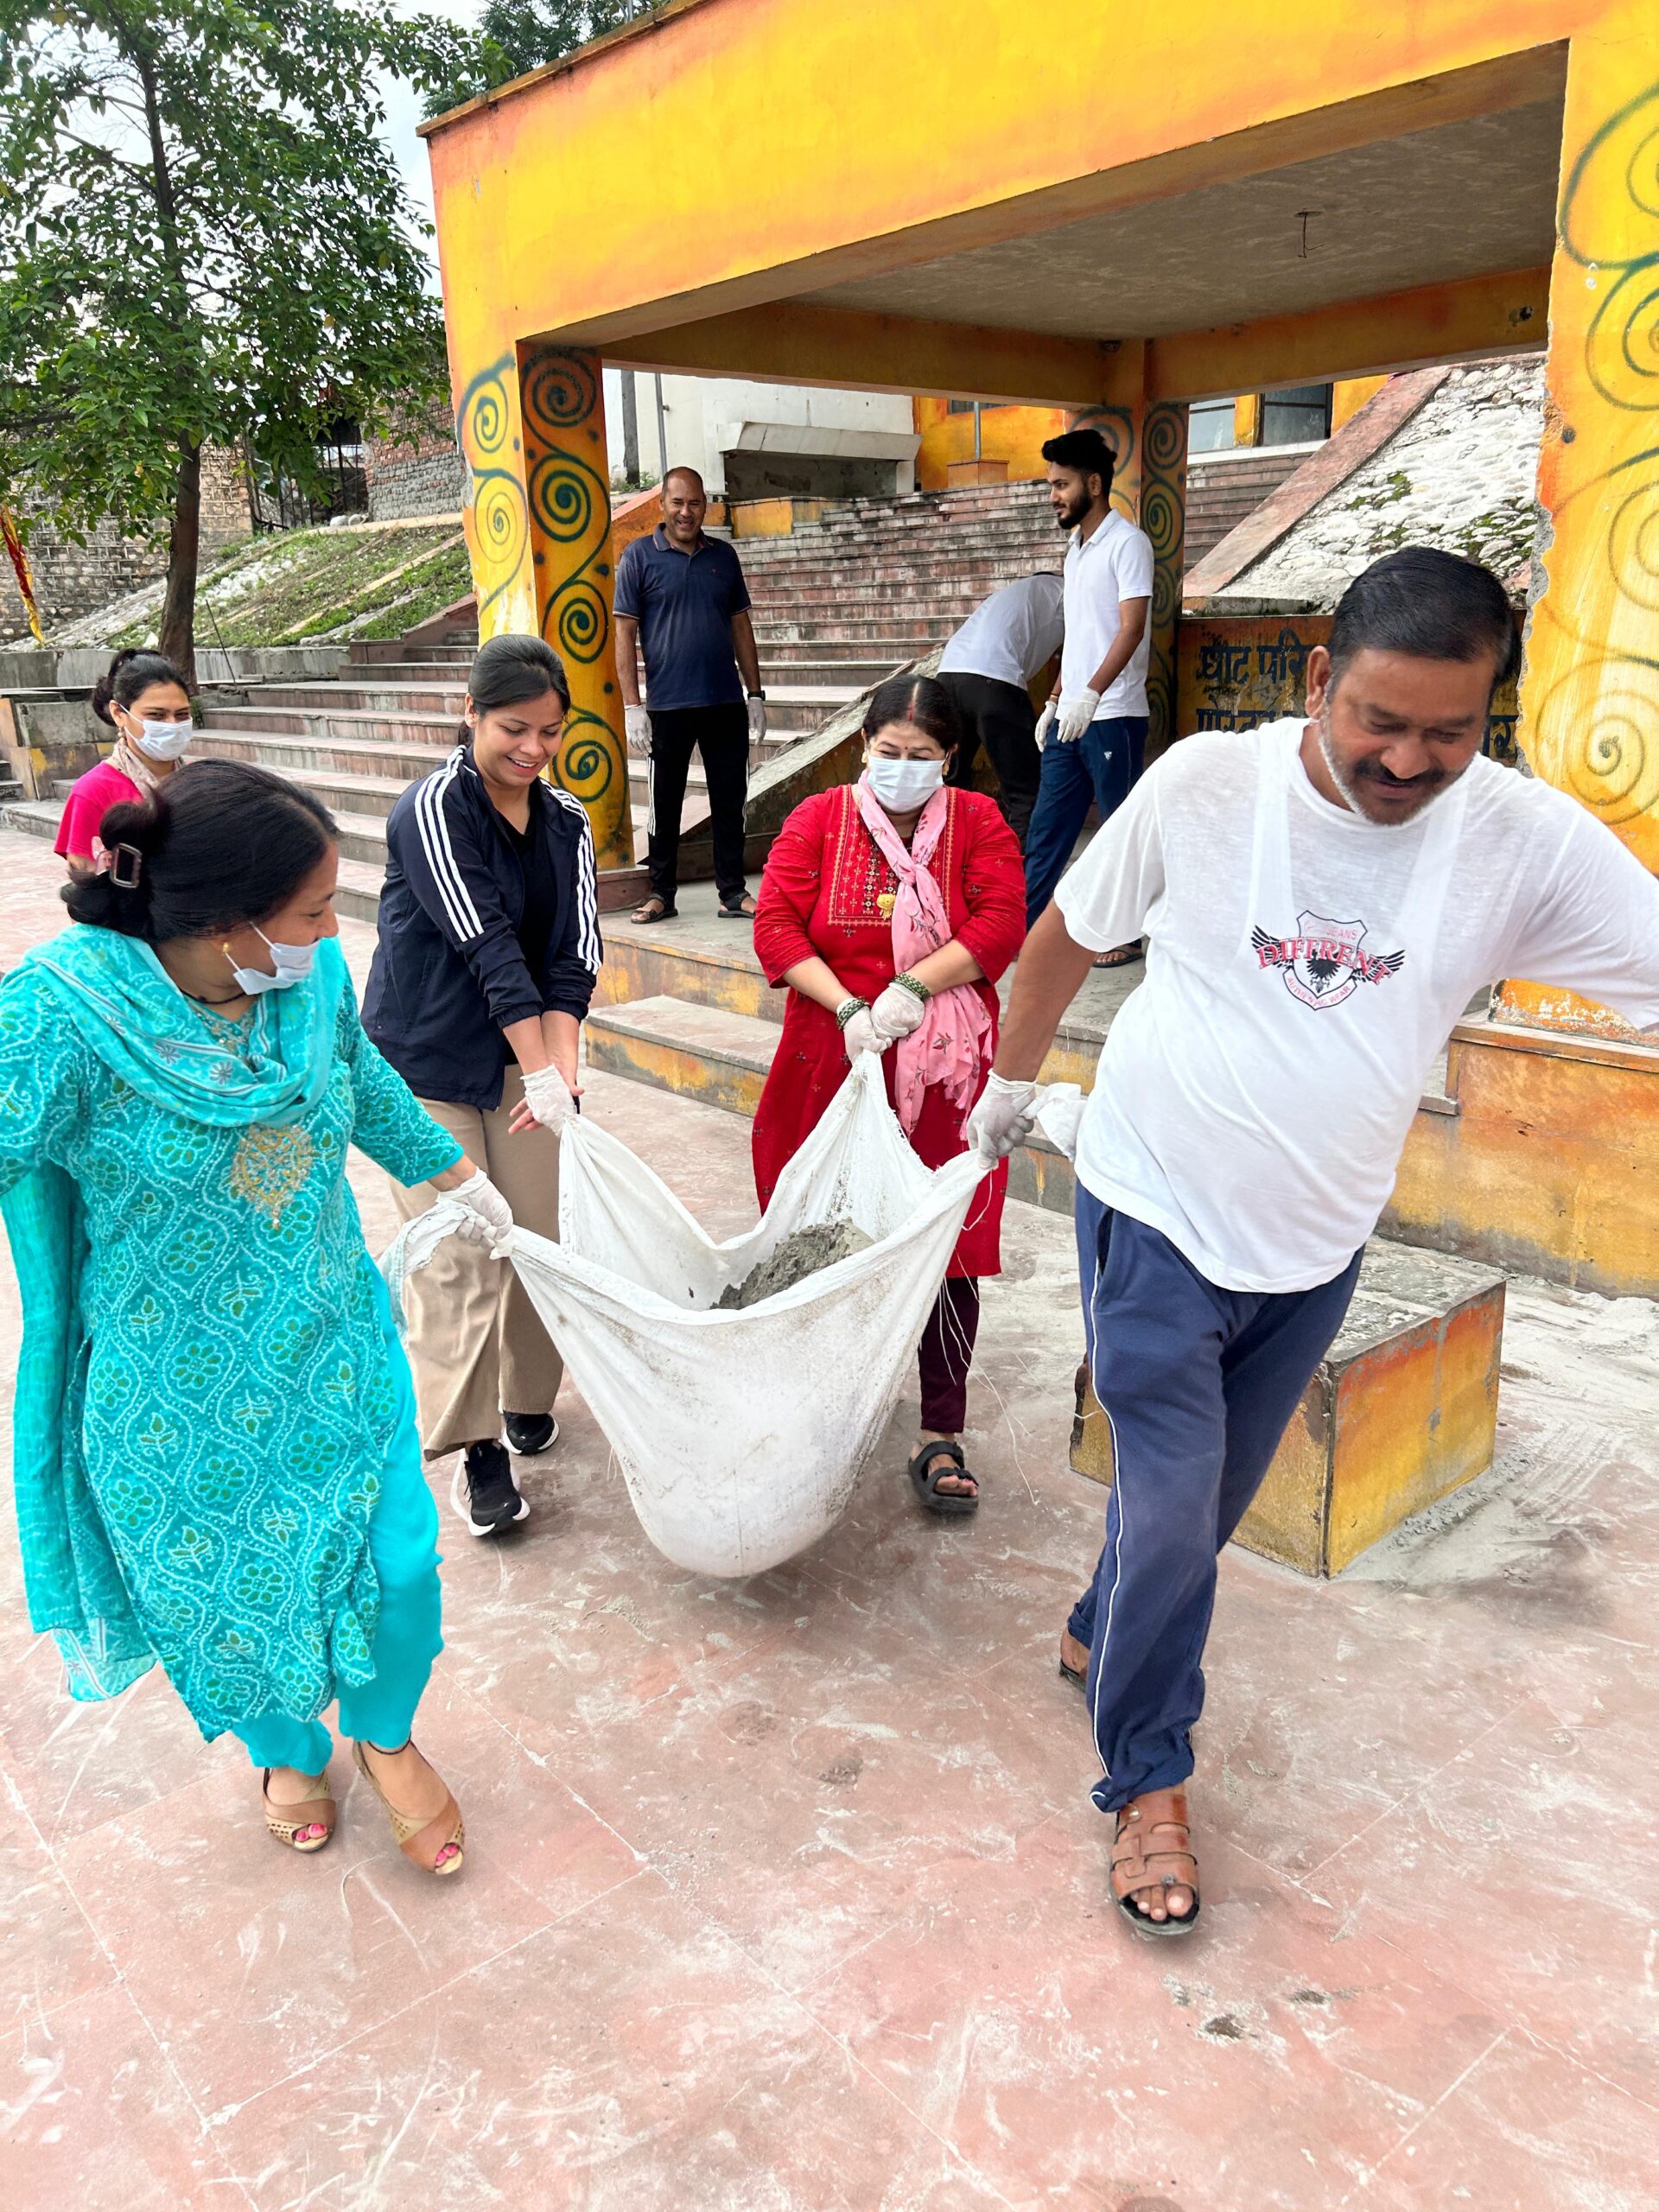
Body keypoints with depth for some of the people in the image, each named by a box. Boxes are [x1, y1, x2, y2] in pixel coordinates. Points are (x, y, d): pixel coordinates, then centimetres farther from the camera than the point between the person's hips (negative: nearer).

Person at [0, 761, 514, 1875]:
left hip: (337, 1351, 3)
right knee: (230, 1590, 18)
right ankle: (288, 1750, 53)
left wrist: (457, 1174, 23)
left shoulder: (311, 974, -11)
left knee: (398, 1563, 8)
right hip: (178, 1398, -3)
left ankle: (385, 1735, 43)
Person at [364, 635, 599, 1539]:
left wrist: (563, 1065, -17)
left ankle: (528, 1399, 26)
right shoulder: (432, 810, -14)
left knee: (541, 1237, 4)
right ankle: (476, 1447, 1)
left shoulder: (566, 822, 4)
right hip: (423, 1064, -5)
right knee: (459, 1254, -8)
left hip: (527, 1058, 5)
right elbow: (489, 947, -20)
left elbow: (574, 956, -3)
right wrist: (543, 1072, -23)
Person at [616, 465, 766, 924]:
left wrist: (755, 693, 10)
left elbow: (741, 625, 15)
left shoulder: (723, 555, 10)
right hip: (668, 706, -3)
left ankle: (733, 892, 16)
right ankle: (662, 894, 17)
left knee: (730, 800, 6)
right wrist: (631, 705, -9)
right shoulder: (639, 555, 0)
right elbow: (625, 633, -3)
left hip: (727, 702, 3)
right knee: (665, 805, 5)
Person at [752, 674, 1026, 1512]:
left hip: (942, 1070, 0)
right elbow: (775, 925, -5)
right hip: (834, 1066, 1)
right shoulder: (819, 820, 5)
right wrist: (847, 1009, -16)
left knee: (947, 1249, 0)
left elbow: (1002, 924, -8)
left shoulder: (978, 822, 5)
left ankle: (941, 1437, 11)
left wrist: (914, 986, -18)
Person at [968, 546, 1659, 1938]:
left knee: (1208, 1500, 20)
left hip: (1315, 1250, 3)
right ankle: (1148, 1783, 23)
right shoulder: (1204, 784, -16)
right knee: (1173, 1508, -1)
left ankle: (1105, 1633, 50)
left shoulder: (1529, 842, -14)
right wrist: (1013, 1081, 12)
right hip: (1156, 1214, -3)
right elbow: (1069, 936, 0)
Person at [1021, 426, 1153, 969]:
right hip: (1070, 717, 8)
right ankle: (1023, 925, 15)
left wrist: (1090, 694, -29)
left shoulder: (1126, 542, -8)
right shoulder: (1076, 547, 18)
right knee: (1046, 826, 9)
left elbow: (1131, 628, -18)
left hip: (1113, 717, -8)